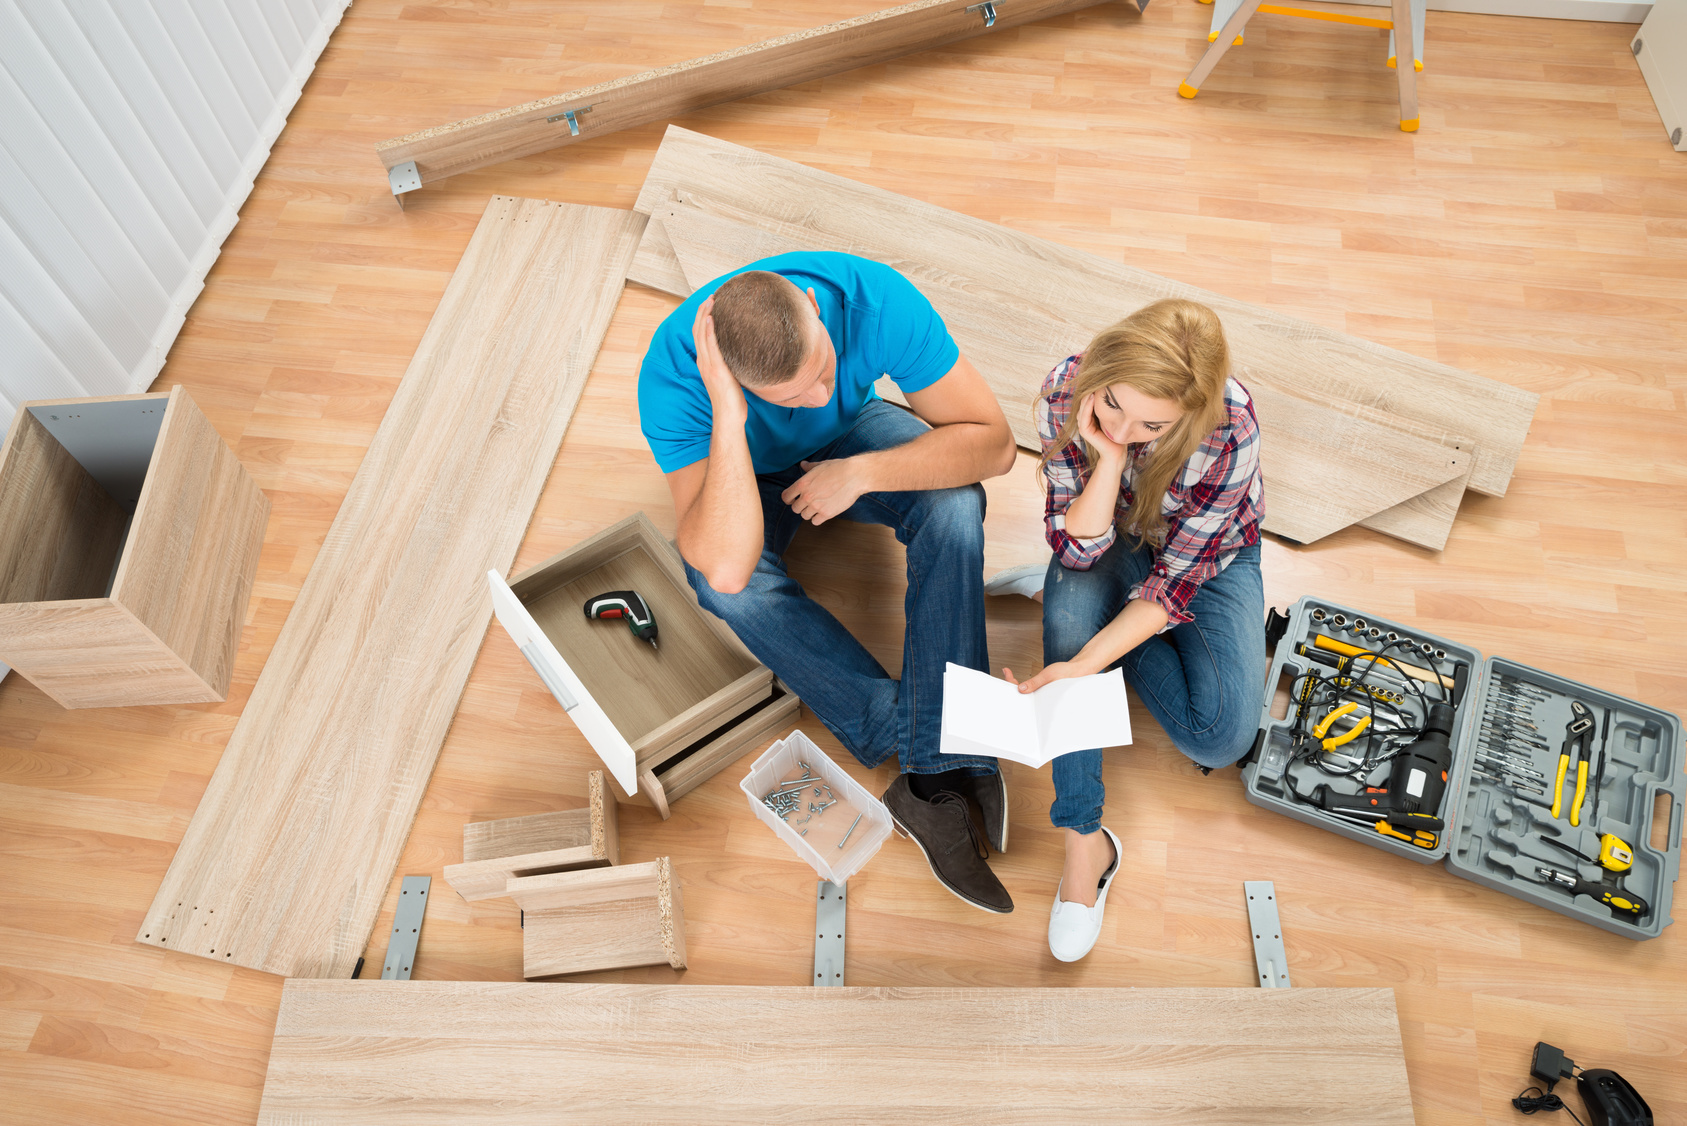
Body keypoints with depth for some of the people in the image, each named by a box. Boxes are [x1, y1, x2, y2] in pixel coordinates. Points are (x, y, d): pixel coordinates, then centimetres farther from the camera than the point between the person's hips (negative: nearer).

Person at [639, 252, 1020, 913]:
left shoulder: (876, 299, -34)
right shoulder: (673, 373, -37)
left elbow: (994, 443, -28)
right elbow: (726, 567, -45)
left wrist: (860, 472, -37)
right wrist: (727, 414, -51)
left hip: (851, 438, 1)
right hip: (743, 474, -1)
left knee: (954, 504, -30)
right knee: (722, 587, -33)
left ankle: (938, 776, -26)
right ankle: (915, 737, -22)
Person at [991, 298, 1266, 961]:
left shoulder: (1231, 433, -34)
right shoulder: (1066, 392, -28)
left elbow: (1176, 581, -28)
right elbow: (1077, 547, -24)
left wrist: (1083, 665, -39)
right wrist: (1110, 457, -39)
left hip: (1212, 555, -1)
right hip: (1109, 544, 1)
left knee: (1221, 737, -20)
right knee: (1073, 599, -35)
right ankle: (1085, 839, -27)